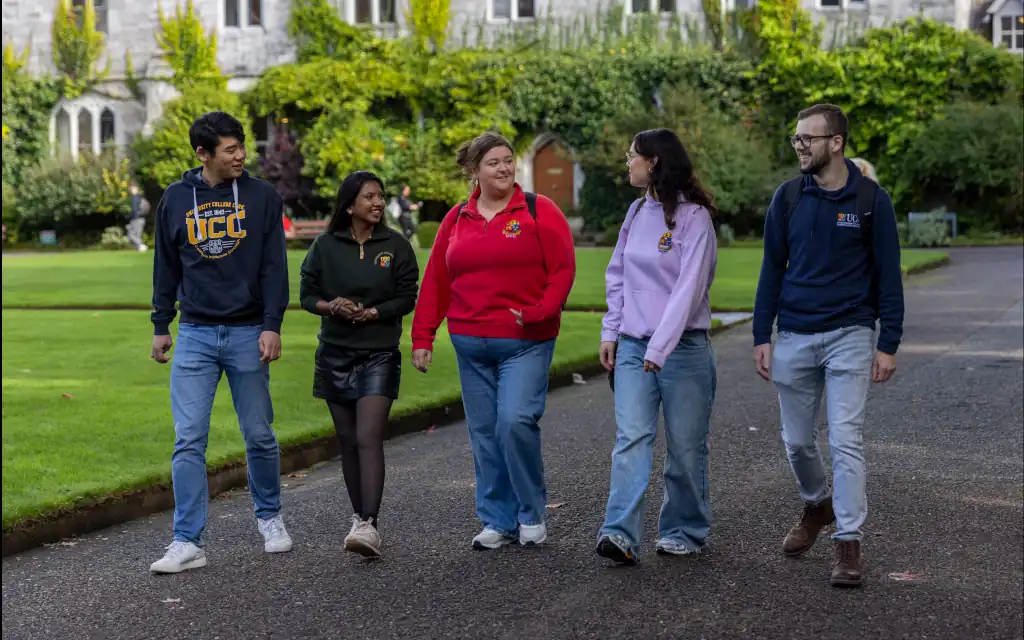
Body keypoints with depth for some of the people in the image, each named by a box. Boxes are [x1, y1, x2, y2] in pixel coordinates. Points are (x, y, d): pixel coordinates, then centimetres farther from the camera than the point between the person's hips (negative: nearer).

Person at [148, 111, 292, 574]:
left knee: (259, 436, 8)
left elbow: (275, 267, -3)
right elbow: (166, 268, 12)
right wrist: (160, 326, 10)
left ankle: (269, 517, 30)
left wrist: (272, 326, -11)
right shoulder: (175, 199, 5)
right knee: (188, 441, -5)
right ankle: (188, 541, -2)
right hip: (195, 335, 1)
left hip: (248, 334, -1)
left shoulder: (261, 196, 0)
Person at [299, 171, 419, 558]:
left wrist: (372, 313, -15)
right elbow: (307, 294, 7)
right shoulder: (325, 246, 3)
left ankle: (368, 525, -20)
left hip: (379, 355, -2)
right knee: (348, 442, 9)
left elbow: (407, 298, 0)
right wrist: (332, 306, -14)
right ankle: (359, 517, 21)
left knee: (369, 439, -15)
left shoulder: (396, 246, 0)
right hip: (335, 355, 3)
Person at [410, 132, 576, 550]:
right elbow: (435, 281, 11)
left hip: (525, 343, -4)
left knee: (515, 421, -17)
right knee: (484, 434, 7)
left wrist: (540, 312, -17)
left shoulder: (539, 211, 0)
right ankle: (498, 521, 19)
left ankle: (532, 514, 4)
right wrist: (422, 336, 7)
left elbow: (563, 269, -4)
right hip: (470, 344, 4)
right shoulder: (456, 219, 11)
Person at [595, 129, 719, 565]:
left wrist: (659, 347, -23)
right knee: (631, 438, -7)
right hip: (633, 346, 5)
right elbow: (618, 275, 18)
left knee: (685, 446, 4)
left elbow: (689, 287, -17)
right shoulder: (637, 212, 13)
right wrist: (610, 332, 9)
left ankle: (684, 532, 20)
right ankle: (621, 535, -14)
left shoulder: (693, 217, -9)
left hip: (683, 346, -5)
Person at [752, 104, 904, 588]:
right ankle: (816, 505, 38)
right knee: (797, 440, 12)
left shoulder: (870, 199, -4)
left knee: (845, 440, -9)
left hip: (850, 336, -3)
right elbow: (772, 270, 7)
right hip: (794, 338, 3)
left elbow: (888, 274, -1)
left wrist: (889, 343, -6)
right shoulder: (788, 197, 3)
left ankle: (849, 543, -2)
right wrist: (761, 337, 2)